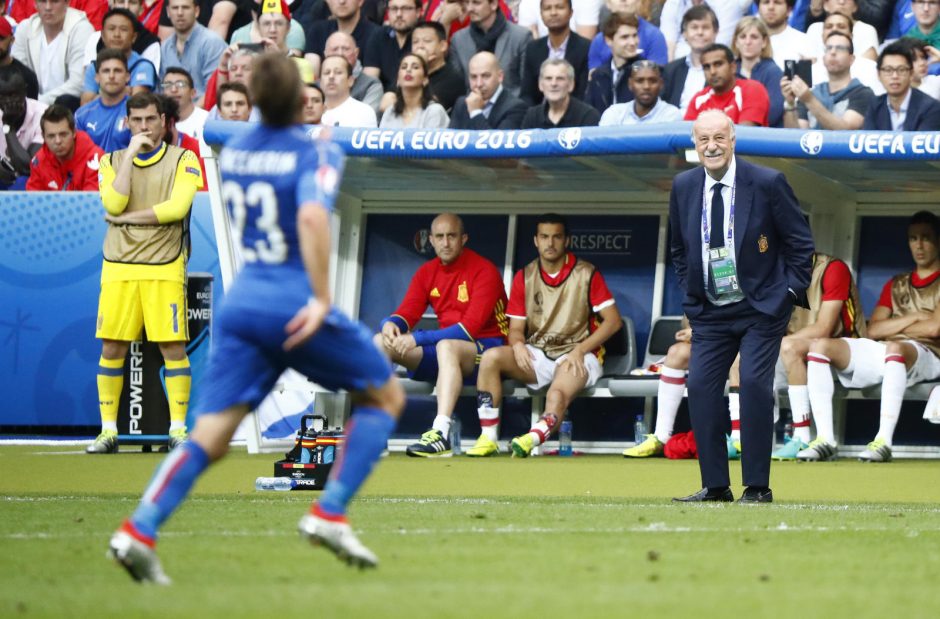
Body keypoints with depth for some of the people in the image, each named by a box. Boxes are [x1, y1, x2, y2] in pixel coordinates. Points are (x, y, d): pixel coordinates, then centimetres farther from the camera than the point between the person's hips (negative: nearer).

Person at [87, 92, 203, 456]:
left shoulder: (183, 160, 4)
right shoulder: (113, 161, 11)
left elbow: (177, 206, -12)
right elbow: (113, 203, -8)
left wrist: (128, 217, -8)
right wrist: (132, 153, -8)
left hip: (164, 267, -2)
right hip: (118, 266, 2)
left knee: (173, 346, -6)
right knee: (112, 347, 0)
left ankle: (178, 429, -2)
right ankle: (108, 430, 6)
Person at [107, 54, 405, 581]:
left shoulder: (233, 152, 11)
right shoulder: (317, 155, -8)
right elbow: (312, 216, -27)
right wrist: (322, 299, -24)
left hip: (243, 299, 5)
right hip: (296, 307, -5)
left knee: (210, 437, 1)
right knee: (387, 396, 15)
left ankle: (139, 531, -18)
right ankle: (329, 515, 4)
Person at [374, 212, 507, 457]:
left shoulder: (484, 271, -12)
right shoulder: (427, 272, 9)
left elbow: (471, 327, -21)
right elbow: (407, 313, 5)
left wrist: (418, 339, -27)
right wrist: (390, 324, -21)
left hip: (486, 348, -7)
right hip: (444, 348, 7)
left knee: (447, 346, -40)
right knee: (381, 342, -8)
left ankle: (441, 433, -52)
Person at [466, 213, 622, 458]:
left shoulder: (586, 274, 0)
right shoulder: (524, 277, 9)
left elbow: (613, 320, -3)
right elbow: (516, 328, 9)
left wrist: (580, 349, -15)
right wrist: (518, 345, -17)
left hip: (576, 357, -4)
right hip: (535, 355, 4)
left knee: (558, 394, -35)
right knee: (491, 357, -23)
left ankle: (532, 438, -63)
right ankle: (488, 439, -27)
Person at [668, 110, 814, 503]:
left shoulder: (767, 183, -10)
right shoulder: (683, 187, 3)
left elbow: (800, 241, -2)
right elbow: (678, 247, 18)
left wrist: (791, 291, -6)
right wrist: (689, 292, 10)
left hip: (762, 308, -4)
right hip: (710, 312, 4)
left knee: (754, 383, -16)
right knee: (701, 386, -6)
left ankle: (757, 487, -8)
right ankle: (715, 485, 2)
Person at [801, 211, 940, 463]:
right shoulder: (895, 285, 25)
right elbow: (873, 330, 12)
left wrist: (893, 327, 6)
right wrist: (913, 318, 0)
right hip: (880, 354, 6)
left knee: (894, 347, -42)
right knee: (820, 345, -15)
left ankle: (884, 441, -47)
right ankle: (825, 439, -28)